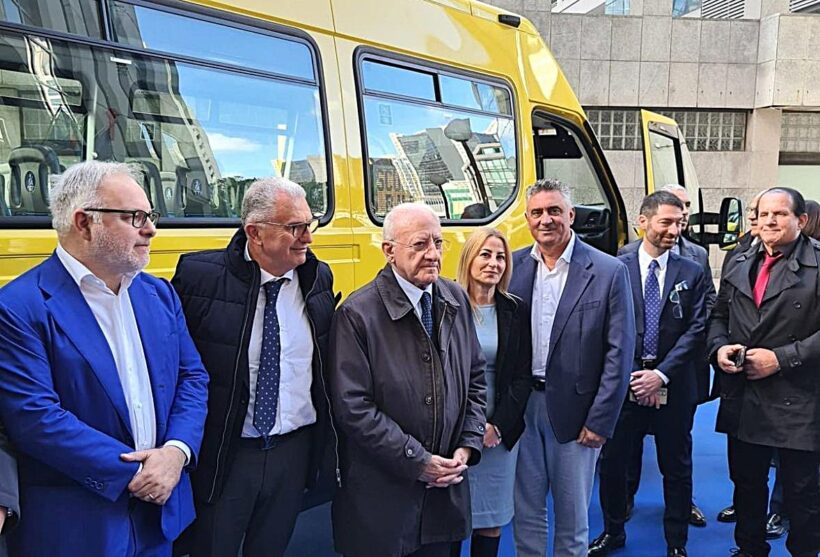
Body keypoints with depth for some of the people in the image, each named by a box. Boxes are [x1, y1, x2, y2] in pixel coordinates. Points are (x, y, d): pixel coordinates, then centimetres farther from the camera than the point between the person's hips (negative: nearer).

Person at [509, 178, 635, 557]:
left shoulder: (608, 272, -7)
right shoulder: (511, 266, 0)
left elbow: (619, 353, -7)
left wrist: (600, 421, -9)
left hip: (574, 411, -2)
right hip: (521, 407, 2)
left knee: (572, 513, 14)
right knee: (525, 510, 16)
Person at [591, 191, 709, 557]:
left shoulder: (693, 274, 3)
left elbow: (696, 330, -3)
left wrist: (661, 374, -12)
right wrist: (633, 376, -8)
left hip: (674, 387, 1)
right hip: (624, 383, 0)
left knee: (676, 468, 11)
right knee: (612, 462, 9)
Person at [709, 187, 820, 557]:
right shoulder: (739, 265, 11)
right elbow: (718, 316, 16)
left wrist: (782, 358, -18)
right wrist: (719, 346, -3)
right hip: (742, 398, 5)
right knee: (746, 482, 18)